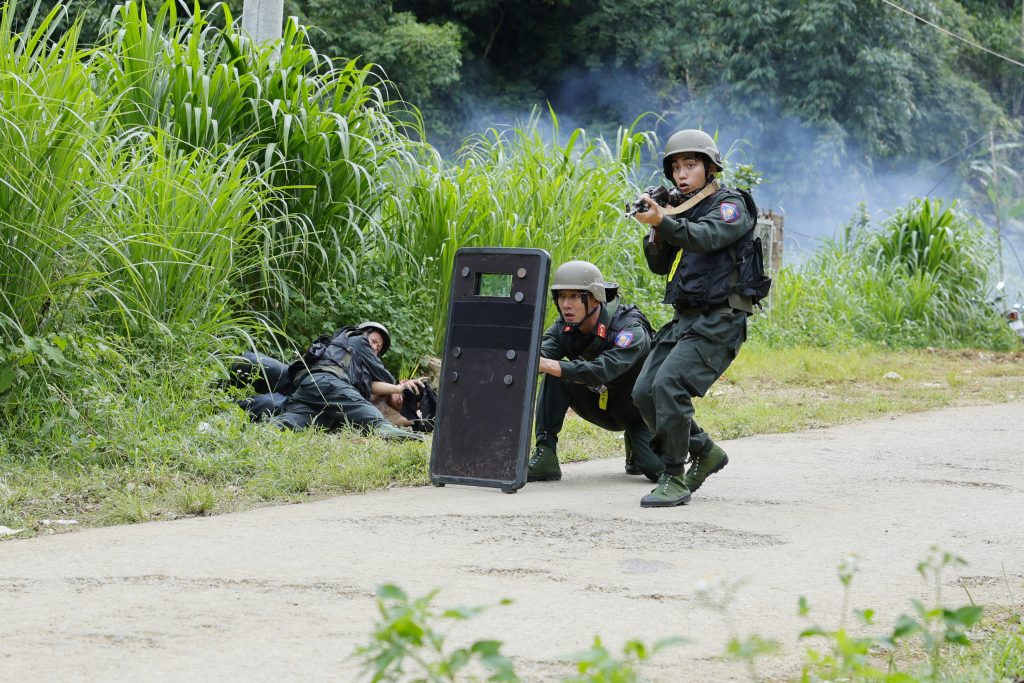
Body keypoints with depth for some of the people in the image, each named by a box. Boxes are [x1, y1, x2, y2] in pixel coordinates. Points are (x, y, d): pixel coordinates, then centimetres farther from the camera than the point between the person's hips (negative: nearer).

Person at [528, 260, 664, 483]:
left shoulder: (630, 329, -30)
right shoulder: (564, 328, -11)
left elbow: (603, 371, -45)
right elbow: (540, 353, -29)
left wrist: (549, 365, -56)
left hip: (638, 412, -4)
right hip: (601, 406, 4)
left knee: (656, 469, -26)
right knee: (555, 378, -21)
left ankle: (636, 448, 10)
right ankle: (545, 455, -18)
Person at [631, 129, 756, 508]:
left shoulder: (730, 206, -6)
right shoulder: (684, 210, 18)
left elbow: (706, 237, -27)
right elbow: (660, 265, 18)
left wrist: (663, 221, -43)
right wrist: (654, 230, -1)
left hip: (718, 321, -9)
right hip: (684, 320, 9)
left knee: (669, 384, -24)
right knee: (644, 392, 2)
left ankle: (674, 480, -17)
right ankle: (704, 451, 19)